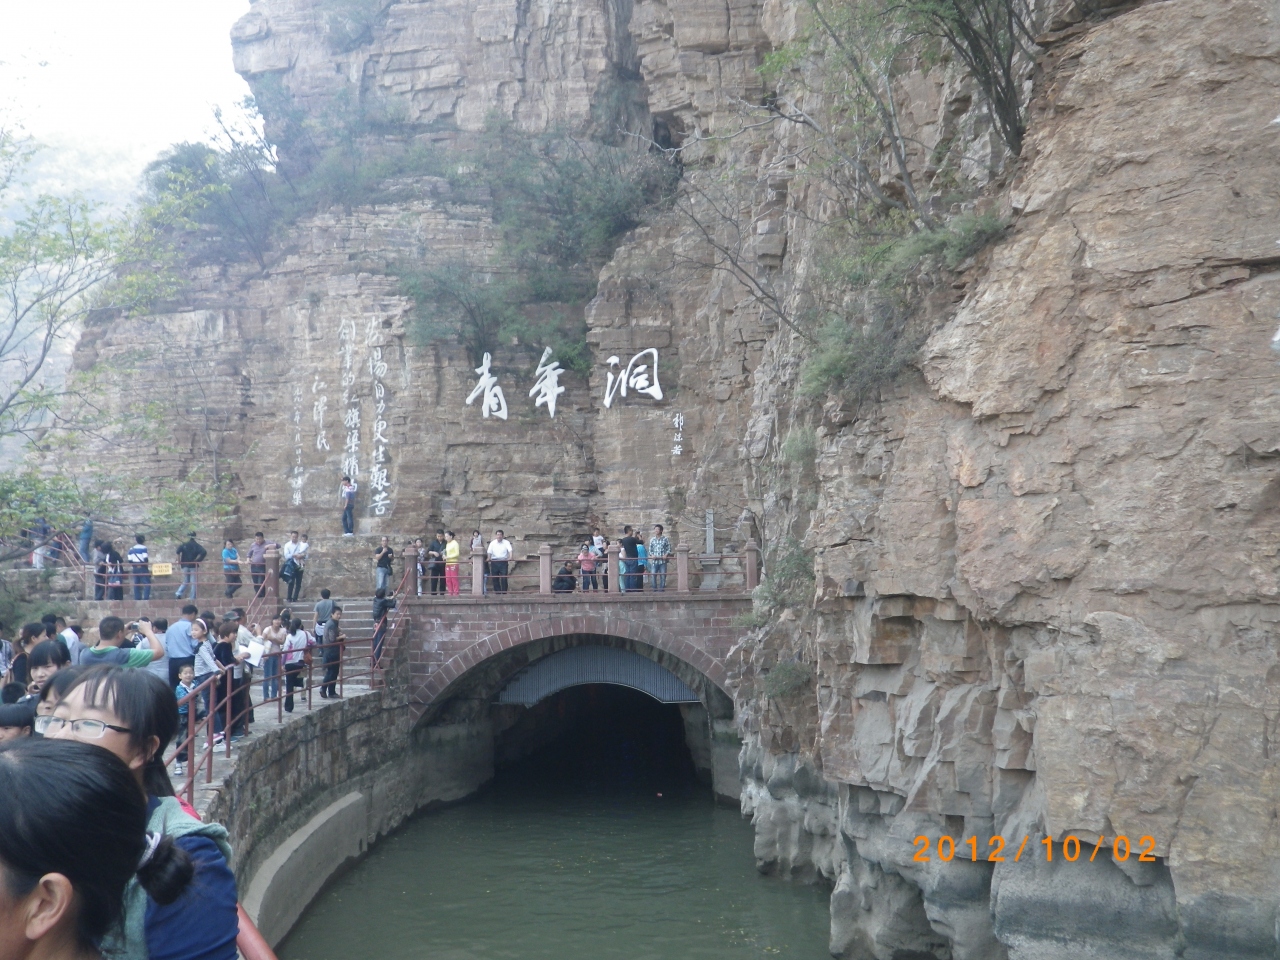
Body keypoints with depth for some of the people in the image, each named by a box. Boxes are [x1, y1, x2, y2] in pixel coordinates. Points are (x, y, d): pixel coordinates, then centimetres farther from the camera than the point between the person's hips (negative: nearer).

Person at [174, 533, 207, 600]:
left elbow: (179, 550, -18)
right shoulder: (197, 546, 1)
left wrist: (179, 560, -7)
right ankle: (192, 598, -1)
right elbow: (204, 552, -15)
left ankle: (178, 594, -4)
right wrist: (199, 560, -4)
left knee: (185, 582, 15)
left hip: (185, 565, 2)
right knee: (193, 583, 3)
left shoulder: (184, 545, 2)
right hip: (194, 566, -1)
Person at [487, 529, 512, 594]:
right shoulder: (492, 543, 6)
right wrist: (489, 558, -20)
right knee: (494, 578, 2)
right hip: (494, 561, 2)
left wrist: (510, 557, -30)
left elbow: (510, 550, -13)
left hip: (504, 561, -2)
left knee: (504, 578, -6)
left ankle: (504, 592, 2)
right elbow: (489, 551, -2)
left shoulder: (506, 542, 0)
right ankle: (497, 592, 11)